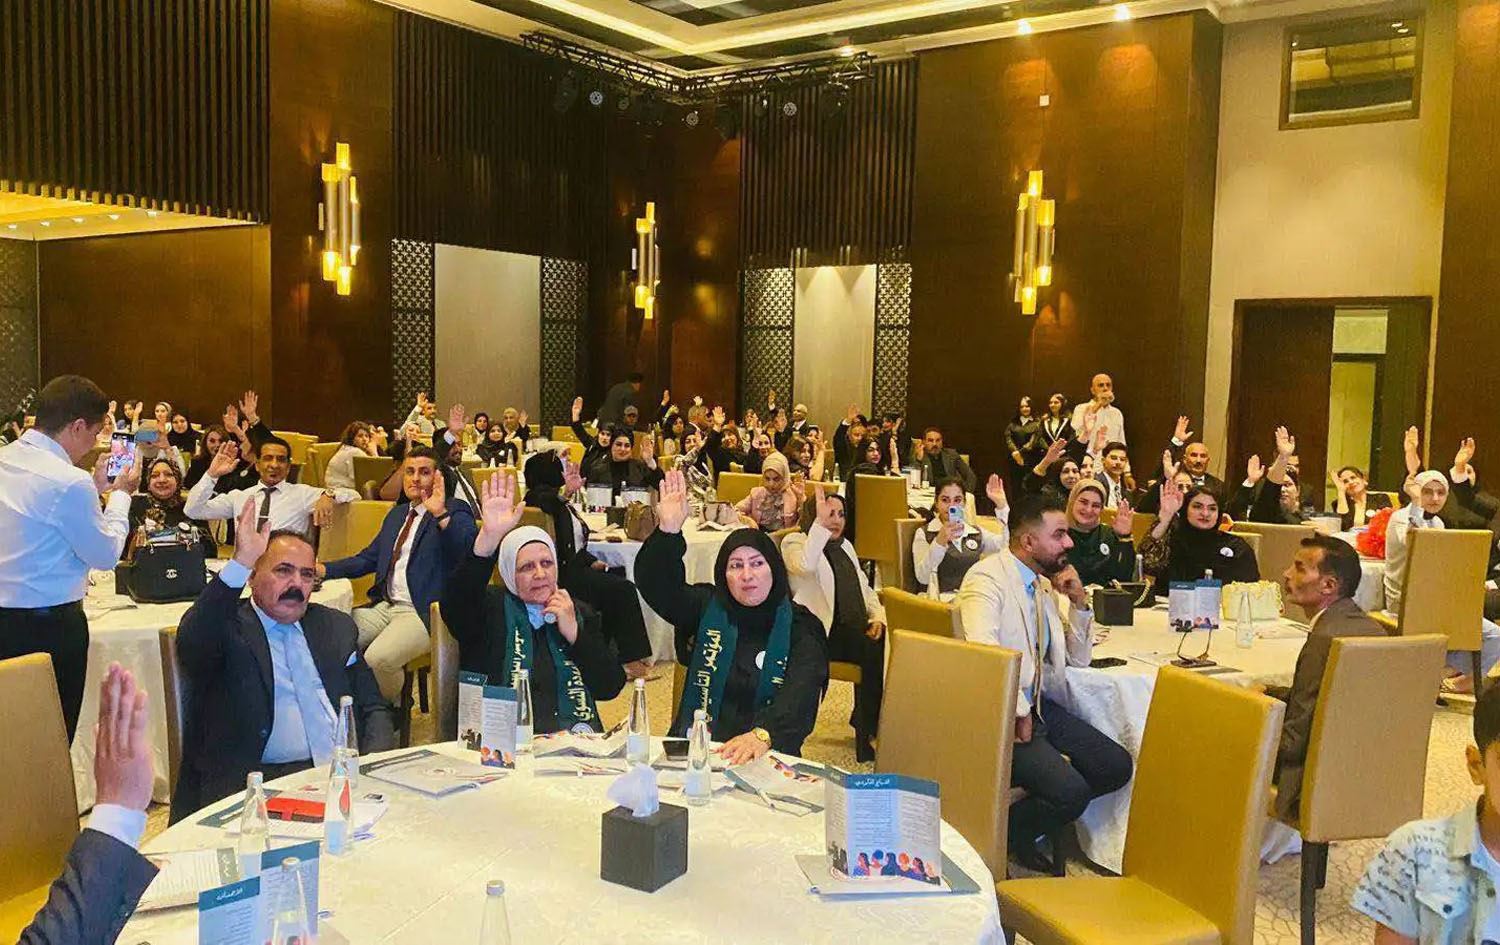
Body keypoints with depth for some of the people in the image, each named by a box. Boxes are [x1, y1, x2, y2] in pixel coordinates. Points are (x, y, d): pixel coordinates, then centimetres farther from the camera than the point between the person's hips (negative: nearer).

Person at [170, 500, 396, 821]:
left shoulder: (335, 627, 19)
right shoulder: (229, 627, 6)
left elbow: (375, 708, 18)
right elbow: (192, 645, -20)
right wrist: (240, 563, -27)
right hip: (259, 780, -4)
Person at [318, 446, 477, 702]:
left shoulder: (455, 511, -2)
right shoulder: (397, 513, 22)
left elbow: (467, 549, -22)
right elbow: (369, 558, 24)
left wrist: (440, 513, -34)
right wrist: (324, 569, 9)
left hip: (423, 611, -7)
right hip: (384, 606, 7)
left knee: (377, 659, -28)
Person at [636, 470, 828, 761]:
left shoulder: (800, 626, 0)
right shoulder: (707, 608, 7)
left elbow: (800, 697, -15)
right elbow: (654, 583, -7)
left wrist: (762, 734, -35)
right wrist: (668, 531, -24)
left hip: (768, 757, -2)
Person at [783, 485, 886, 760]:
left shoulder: (845, 545, 25)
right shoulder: (795, 542, 2)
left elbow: (865, 588, 26)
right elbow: (806, 565, -23)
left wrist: (877, 616, 7)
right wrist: (820, 522, -24)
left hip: (857, 628, 7)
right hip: (824, 633, -7)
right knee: (874, 653, -29)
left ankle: (865, 721, -8)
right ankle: (866, 738, -15)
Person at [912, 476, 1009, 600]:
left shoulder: (977, 533, 19)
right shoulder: (924, 534, 8)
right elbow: (922, 578, -7)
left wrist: (1002, 505, -6)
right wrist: (939, 542, -22)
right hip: (943, 597, -5)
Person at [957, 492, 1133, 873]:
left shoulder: (1043, 584, 13)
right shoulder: (987, 578, -14)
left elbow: (1079, 659, 18)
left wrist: (1079, 602, 3)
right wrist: (1018, 712, -22)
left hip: (1038, 706, 9)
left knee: (1116, 766, -1)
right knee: (1071, 790, -22)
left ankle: (1025, 825, 13)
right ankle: (1005, 833, 5)